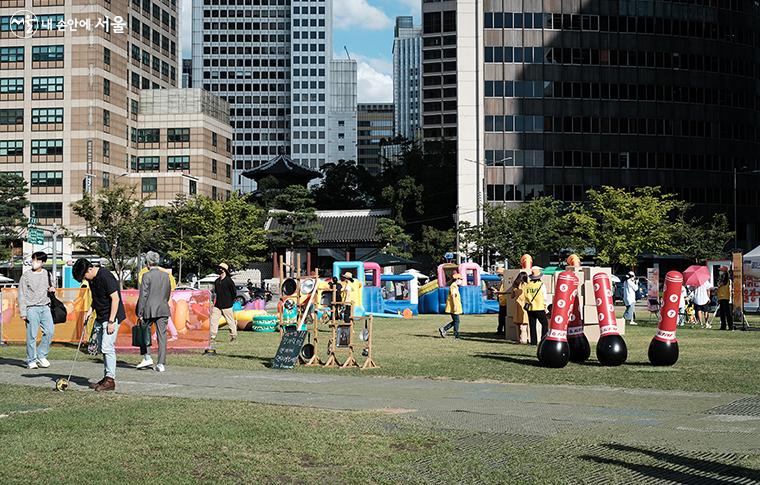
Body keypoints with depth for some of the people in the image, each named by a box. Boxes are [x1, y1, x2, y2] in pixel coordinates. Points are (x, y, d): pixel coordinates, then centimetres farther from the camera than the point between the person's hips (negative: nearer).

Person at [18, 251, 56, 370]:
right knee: (32, 335, -5)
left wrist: (51, 289, 0)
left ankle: (41, 355, 10)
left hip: (45, 307, 4)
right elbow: (21, 295, 0)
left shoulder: (47, 274, 12)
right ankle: (31, 360, 4)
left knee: (50, 331, -5)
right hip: (32, 308, -4)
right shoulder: (26, 276, 0)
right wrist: (23, 312, -7)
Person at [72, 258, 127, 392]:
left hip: (112, 316, -10)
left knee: (107, 347, -13)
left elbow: (115, 298, -21)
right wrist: (90, 311, 8)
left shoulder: (105, 277, -19)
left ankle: (110, 380, -8)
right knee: (101, 348, 10)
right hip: (100, 317, 10)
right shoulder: (92, 279, 8)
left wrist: (111, 321, -22)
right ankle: (106, 377, 16)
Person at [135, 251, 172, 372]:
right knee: (162, 336, 3)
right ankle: (161, 364, 3)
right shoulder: (166, 275, 7)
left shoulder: (147, 276, -9)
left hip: (149, 309, -4)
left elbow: (143, 295, -10)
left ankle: (147, 357, 8)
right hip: (163, 310, 4)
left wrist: (140, 313, -7)